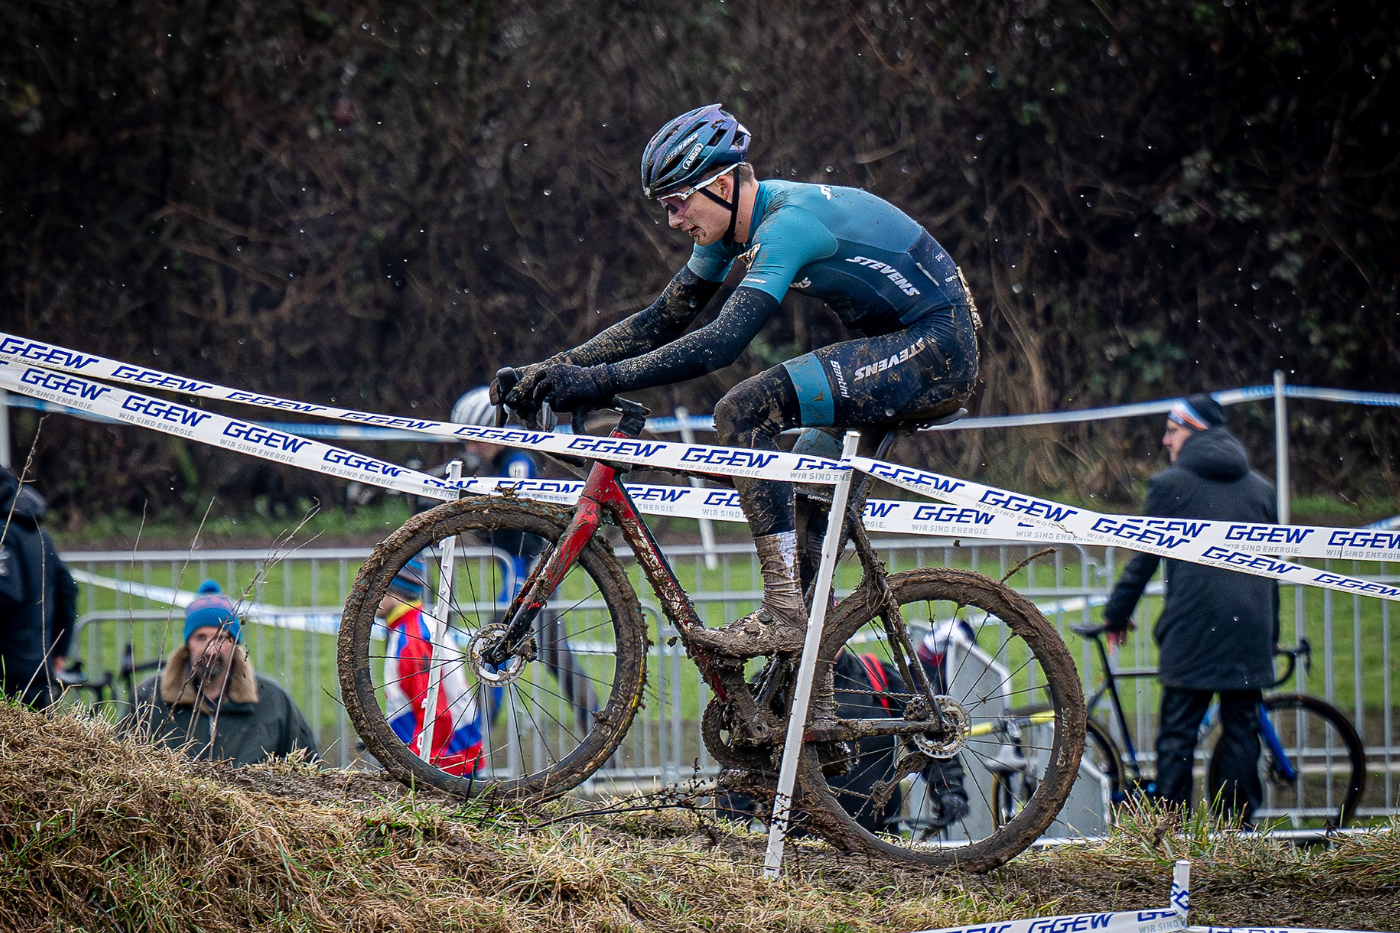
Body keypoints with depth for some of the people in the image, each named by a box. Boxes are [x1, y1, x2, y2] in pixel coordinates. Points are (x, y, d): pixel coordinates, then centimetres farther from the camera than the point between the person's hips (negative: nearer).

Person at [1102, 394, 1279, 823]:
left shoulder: (1171, 485, 0)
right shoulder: (1260, 488, 15)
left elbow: (1143, 558, 2)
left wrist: (1116, 613, 14)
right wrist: (1270, 635, 25)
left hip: (1192, 628, -4)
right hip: (1250, 632, 4)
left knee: (1177, 735, -1)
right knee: (1241, 730, 7)